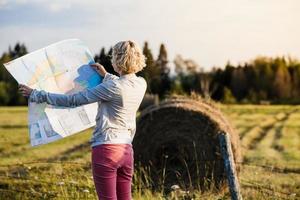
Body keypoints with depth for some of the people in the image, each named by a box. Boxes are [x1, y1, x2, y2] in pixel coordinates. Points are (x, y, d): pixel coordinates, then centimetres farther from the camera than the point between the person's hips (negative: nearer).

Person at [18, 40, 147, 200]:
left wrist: (36, 95, -7)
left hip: (106, 149, -7)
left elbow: (72, 100, -14)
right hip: (126, 150, 7)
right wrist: (106, 75, 38)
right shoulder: (141, 84, 3)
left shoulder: (112, 87, -16)